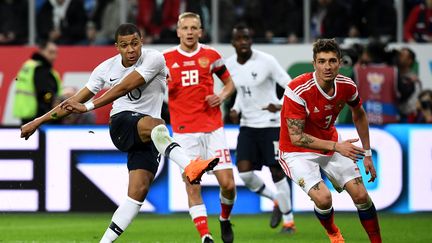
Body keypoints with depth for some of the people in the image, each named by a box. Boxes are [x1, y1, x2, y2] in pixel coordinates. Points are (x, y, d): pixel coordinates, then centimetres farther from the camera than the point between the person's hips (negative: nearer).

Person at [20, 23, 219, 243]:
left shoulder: (154, 59, -7)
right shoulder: (107, 68, 4)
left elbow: (124, 88, -18)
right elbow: (76, 100, 14)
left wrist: (88, 106, -22)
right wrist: (38, 122, 16)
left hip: (149, 136, 0)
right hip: (122, 124, 0)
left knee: (138, 191, -14)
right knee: (154, 124, -36)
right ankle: (189, 167, -60)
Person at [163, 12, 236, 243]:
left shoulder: (211, 55, 6)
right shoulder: (166, 59, 4)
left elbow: (229, 82, 18)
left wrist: (221, 96, -3)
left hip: (213, 128, 1)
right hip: (184, 131, -1)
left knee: (228, 184, -4)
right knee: (192, 186, -9)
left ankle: (225, 219, 25)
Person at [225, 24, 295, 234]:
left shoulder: (266, 61, -14)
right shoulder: (230, 65, 3)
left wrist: (281, 106, -29)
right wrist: (236, 109, 2)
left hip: (270, 123, -5)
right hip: (247, 124, 5)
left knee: (276, 171, -5)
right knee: (244, 171, -9)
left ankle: (289, 221, 9)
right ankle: (276, 200, 18)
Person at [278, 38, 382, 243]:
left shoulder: (347, 86, -12)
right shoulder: (297, 90, -30)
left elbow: (359, 115, 10)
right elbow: (296, 137, -28)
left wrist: (367, 154, 11)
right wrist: (336, 146, -34)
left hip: (332, 144, 5)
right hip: (297, 151, -5)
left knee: (361, 196, -4)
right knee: (323, 198, -23)